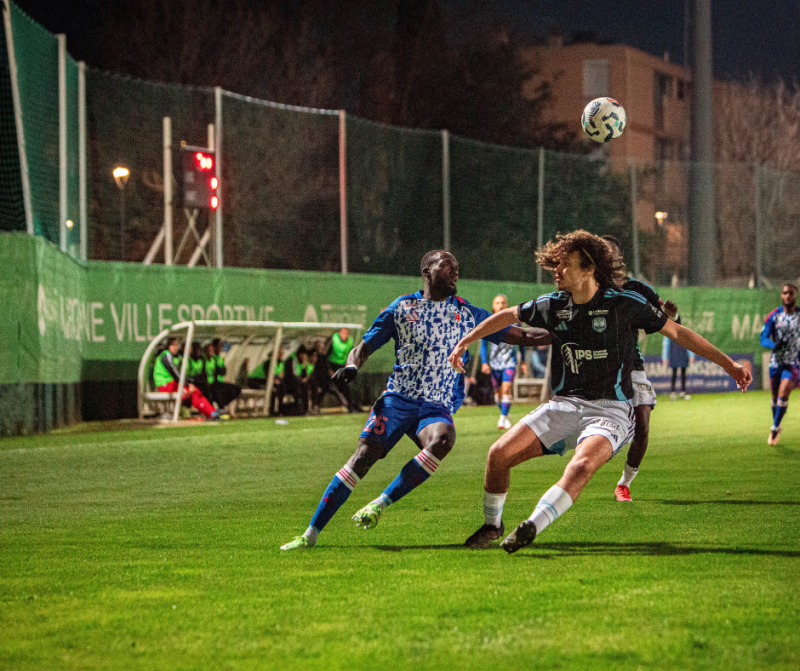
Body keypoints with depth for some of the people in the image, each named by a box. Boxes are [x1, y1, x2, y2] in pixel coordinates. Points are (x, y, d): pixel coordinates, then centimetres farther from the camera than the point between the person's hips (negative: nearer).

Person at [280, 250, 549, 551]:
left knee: (442, 440, -34)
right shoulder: (402, 307, 10)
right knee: (364, 454, -19)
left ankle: (380, 503, -26)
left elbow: (515, 335, 15)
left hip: (438, 407, 1)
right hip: (398, 398, -1)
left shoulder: (467, 314, 14)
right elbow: (365, 346, 10)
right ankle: (311, 533, -13)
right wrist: (351, 365, -11)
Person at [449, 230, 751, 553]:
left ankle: (530, 529, -41)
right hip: (564, 405, 4)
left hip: (611, 409, -4)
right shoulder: (553, 306, 3)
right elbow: (508, 316, 22)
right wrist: (464, 342, 23)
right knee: (499, 454, -11)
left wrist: (728, 363, 1)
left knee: (582, 466, -35)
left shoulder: (624, 304, -7)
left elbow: (677, 332, 1)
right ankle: (492, 526, 14)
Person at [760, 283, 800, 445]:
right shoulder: (774, 316, -4)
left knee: (784, 392, -18)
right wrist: (774, 345, -28)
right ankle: (776, 427, 33)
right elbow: (763, 338, -8)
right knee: (775, 395, 10)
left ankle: (775, 428, -6)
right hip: (776, 361, 2)